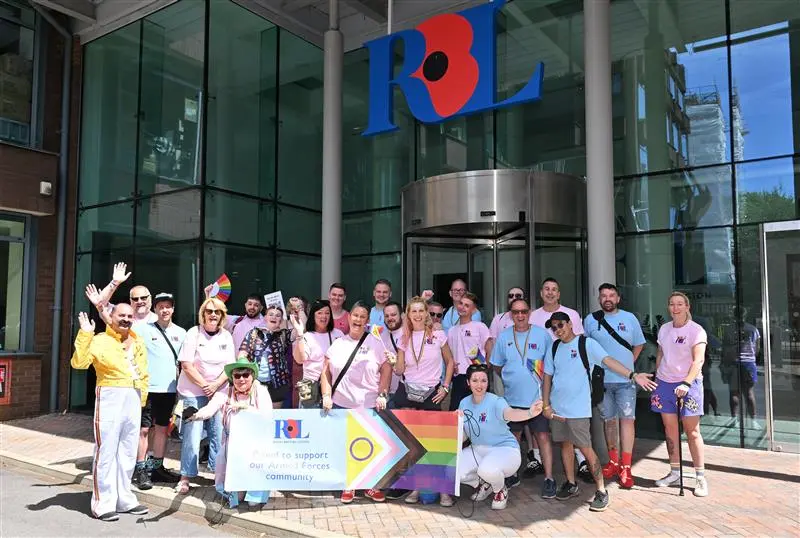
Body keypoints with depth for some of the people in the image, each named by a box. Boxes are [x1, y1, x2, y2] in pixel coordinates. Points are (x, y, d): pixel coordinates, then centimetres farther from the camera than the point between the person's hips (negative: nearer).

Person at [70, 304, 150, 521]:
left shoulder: (138, 343, 14)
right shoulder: (100, 340, -5)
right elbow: (78, 363, -20)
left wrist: (141, 397, 14)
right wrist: (84, 334, -25)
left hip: (133, 400, 6)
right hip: (110, 399, -6)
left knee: (128, 453, 13)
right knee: (106, 452, -3)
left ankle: (124, 499, 24)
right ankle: (102, 503, 7)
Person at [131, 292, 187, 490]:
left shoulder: (181, 333, 9)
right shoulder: (143, 329, -2)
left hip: (169, 389, 4)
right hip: (147, 387, -4)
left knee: (162, 428, 12)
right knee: (144, 429, -2)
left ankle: (157, 467, 23)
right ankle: (140, 470, 8)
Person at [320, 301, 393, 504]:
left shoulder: (375, 343, 3)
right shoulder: (338, 344, 7)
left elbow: (386, 370, 2)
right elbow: (326, 372, 7)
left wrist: (382, 394, -6)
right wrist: (326, 396, -3)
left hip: (369, 406, -1)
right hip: (341, 405, 1)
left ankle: (372, 486, 19)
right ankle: (348, 486, 22)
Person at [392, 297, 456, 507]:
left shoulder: (438, 335, 1)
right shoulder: (404, 339, 7)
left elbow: (449, 361, 10)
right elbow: (400, 370, 7)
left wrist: (445, 387, 3)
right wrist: (392, 364, -13)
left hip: (431, 394, -2)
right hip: (407, 393, 2)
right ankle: (416, 486, 10)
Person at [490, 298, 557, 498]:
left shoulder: (542, 334, -3)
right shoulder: (503, 336, 3)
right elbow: (497, 365, 10)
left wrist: (542, 373, -9)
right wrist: (511, 378, 3)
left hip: (538, 397, -3)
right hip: (513, 397, 3)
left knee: (543, 437, -1)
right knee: (512, 437, 14)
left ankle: (549, 478, 9)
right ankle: (512, 475, 29)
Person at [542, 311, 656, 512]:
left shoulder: (586, 344, -6)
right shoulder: (554, 348, 9)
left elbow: (608, 361, -18)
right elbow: (547, 377, 11)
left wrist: (632, 375, -31)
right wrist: (546, 405, 5)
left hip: (578, 409, -5)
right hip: (557, 407, 5)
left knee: (586, 448, -5)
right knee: (566, 444, 12)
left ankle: (601, 491, 5)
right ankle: (571, 484, 27)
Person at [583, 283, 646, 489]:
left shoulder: (629, 318, 3)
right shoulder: (590, 320, 2)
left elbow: (639, 345, 12)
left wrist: (628, 364, 6)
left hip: (625, 380, -1)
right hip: (601, 380, 1)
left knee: (627, 419, -6)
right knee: (609, 420, 11)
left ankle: (625, 466, -2)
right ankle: (613, 461, 23)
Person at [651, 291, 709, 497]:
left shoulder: (696, 330, -8)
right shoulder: (664, 329, 9)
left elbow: (698, 360, -18)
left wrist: (686, 382, -30)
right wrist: (656, 379, 15)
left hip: (688, 383, -5)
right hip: (665, 382, 5)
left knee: (692, 431, -3)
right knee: (669, 428, 8)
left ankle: (700, 477, 6)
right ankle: (674, 472, 18)